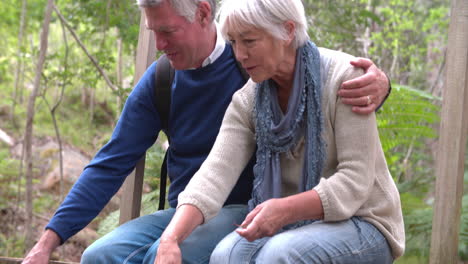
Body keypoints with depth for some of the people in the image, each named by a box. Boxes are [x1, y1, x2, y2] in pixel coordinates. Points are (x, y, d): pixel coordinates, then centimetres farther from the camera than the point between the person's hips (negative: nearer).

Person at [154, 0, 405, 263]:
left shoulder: (344, 77, -14)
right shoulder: (247, 101, 0)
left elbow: (355, 181, -18)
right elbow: (216, 172, -12)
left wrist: (285, 210, -34)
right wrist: (171, 239, -29)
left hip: (361, 223, -4)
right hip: (295, 225, 4)